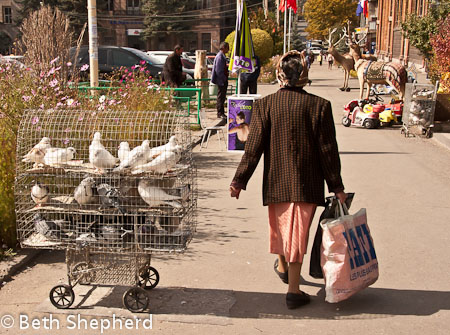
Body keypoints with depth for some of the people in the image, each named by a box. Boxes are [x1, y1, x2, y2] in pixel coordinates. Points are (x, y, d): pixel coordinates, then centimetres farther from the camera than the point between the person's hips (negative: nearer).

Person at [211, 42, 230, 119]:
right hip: (221, 80, -10)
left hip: (223, 80, 10)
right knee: (220, 97, -3)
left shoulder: (222, 56, 14)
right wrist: (224, 78, -17)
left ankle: (221, 113, 20)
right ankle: (220, 113, 3)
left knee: (222, 97, 14)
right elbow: (218, 70, -22)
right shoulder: (219, 57, -18)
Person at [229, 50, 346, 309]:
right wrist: (337, 186, 3)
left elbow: (254, 147, -8)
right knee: (297, 232, 5)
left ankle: (283, 267, 47)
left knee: (279, 225, 22)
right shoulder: (319, 105, -8)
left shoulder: (264, 105, -6)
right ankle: (293, 290, 8)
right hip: (307, 183, -2)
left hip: (276, 181, 2)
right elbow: (328, 150, -5)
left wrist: (240, 180, 0)